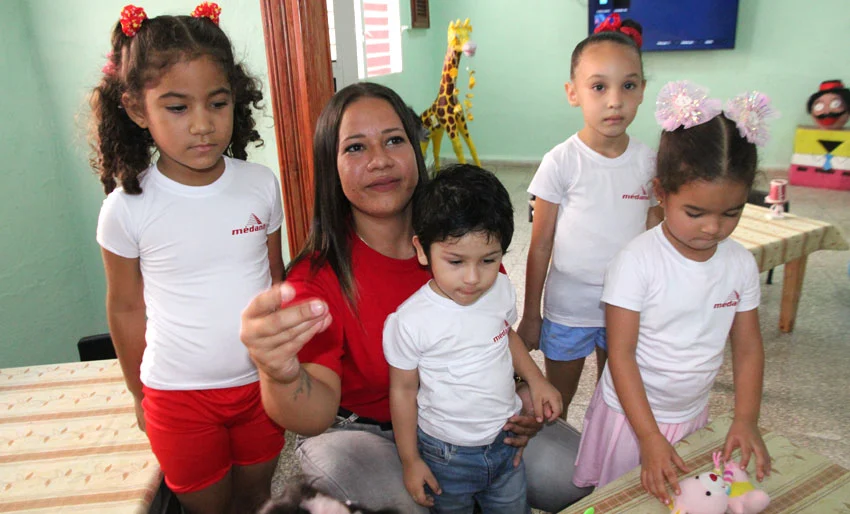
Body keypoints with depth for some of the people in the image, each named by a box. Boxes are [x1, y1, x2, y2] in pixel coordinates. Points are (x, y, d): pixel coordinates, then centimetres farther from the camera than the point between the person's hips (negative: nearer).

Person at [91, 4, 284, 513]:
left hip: (261, 381, 2)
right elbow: (126, 307, -2)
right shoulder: (127, 207, -15)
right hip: (180, 395, -1)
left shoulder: (261, 185, -9)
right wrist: (140, 394, 8)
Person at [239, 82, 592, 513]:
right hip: (360, 430, -3)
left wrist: (522, 392, -12)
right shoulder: (320, 277, -22)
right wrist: (280, 374, -56)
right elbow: (317, 415, -33)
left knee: (572, 472, -5)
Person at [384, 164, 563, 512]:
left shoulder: (501, 290, -12)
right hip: (446, 456, -4)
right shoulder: (411, 321, -26)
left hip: (507, 440, 4)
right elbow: (403, 390, -13)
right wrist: (410, 461, -5)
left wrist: (536, 380, 1)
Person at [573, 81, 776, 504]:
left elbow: (748, 346, 2)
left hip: (693, 414, 5)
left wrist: (746, 421, -5)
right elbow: (621, 353, -21)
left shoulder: (741, 264, -7)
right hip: (630, 413, -4)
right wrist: (650, 438, -22)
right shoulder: (636, 262, -23)